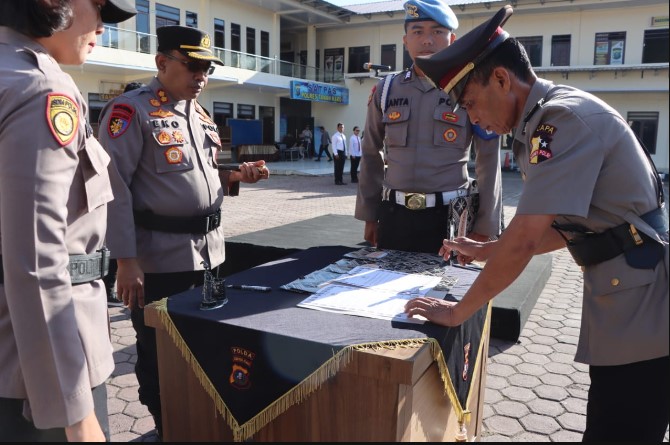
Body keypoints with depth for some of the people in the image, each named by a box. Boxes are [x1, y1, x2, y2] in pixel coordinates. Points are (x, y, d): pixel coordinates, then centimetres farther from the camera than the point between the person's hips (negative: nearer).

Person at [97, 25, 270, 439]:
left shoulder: (200, 114, 15)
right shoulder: (131, 110, -10)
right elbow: (113, 187, -15)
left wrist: (236, 176, 3)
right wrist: (127, 261, -19)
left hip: (209, 250, 8)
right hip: (160, 256, -7)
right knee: (159, 353, 7)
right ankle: (167, 428, 28)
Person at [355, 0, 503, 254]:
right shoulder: (385, 90, 6)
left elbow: (488, 163, 1)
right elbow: (371, 157, 12)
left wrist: (484, 227, 0)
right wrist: (369, 215, 11)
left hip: (449, 218, -2)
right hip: (393, 215, 2)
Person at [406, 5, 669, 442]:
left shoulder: (565, 116, -20)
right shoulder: (547, 122, 11)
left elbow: (524, 238, -25)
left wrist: (458, 311, -15)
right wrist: (486, 251, 16)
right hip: (626, 301, 9)